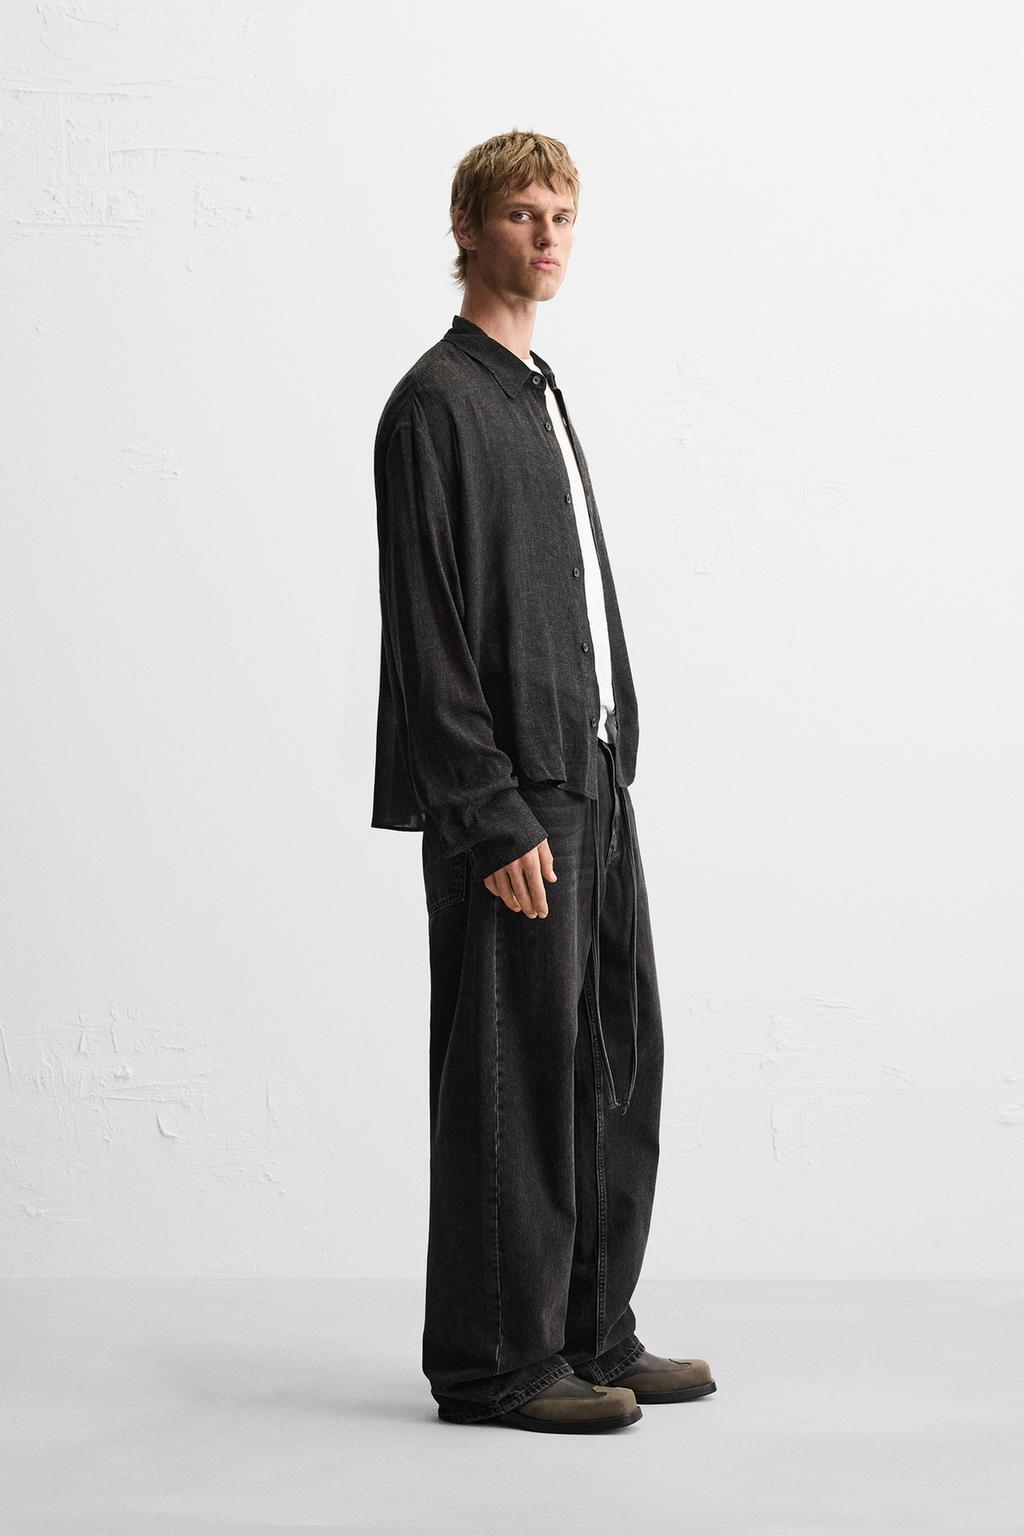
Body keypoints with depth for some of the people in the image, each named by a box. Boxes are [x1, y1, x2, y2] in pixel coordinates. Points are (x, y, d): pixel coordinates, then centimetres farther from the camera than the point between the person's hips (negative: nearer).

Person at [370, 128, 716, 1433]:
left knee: (619, 1058, 11)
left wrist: (607, 763, 15)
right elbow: (426, 635, -15)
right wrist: (493, 817, -19)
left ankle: (590, 1333, 22)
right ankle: (494, 1364, 6)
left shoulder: (539, 394, 20)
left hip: (591, 782, 9)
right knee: (514, 1076, -4)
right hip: (507, 799, -9)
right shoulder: (436, 404, -8)